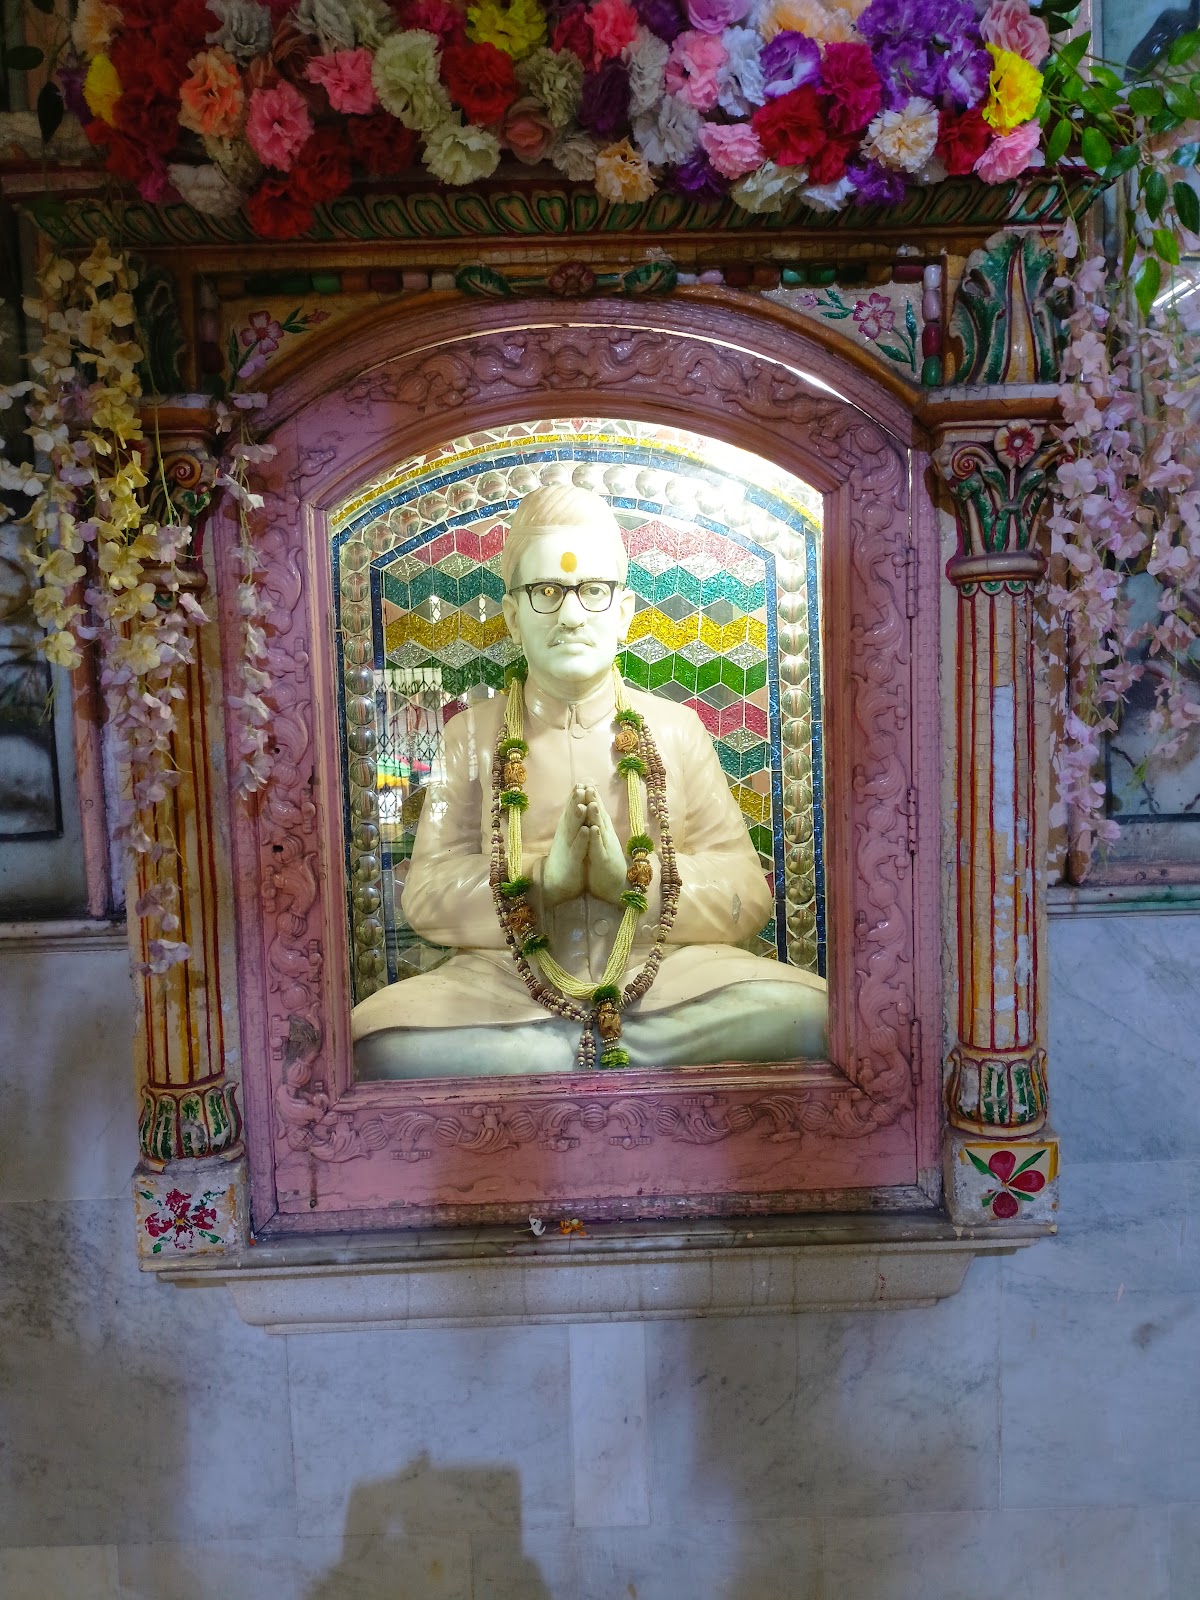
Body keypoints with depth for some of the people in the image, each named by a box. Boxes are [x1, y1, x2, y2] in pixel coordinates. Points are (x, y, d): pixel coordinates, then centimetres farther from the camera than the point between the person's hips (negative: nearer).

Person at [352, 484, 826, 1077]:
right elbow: (425, 894, 1)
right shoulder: (473, 732, 9)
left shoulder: (676, 727, 9)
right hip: (504, 982, 0)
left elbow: (748, 894, 3)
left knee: (807, 1015, -27)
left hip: (669, 970, 0)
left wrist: (632, 876, -16)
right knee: (378, 1039, -29)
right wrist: (543, 877, -17)